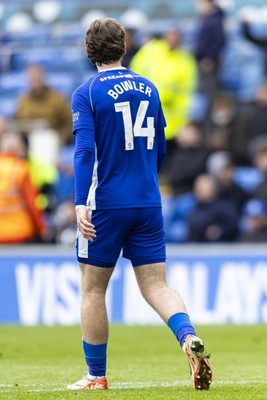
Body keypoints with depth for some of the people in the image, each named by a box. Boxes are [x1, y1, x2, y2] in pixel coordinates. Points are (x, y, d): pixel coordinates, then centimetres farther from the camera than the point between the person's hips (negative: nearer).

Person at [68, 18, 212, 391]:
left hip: (105, 205, -4)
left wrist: (81, 203, -21)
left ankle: (96, 375, 13)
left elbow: (85, 150, -17)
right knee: (156, 286, 5)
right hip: (148, 204, 4)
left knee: (93, 289, 8)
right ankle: (189, 338, -23)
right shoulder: (149, 89, 10)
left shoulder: (86, 93, -5)